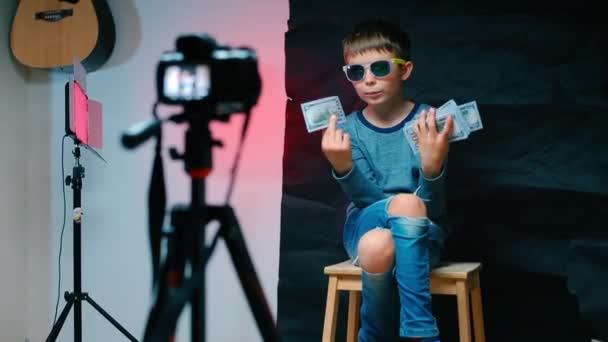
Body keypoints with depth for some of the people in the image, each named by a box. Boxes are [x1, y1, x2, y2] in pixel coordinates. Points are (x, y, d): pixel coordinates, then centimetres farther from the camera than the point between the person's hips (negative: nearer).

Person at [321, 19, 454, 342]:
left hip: (421, 233, -2)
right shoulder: (348, 129, -2)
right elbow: (367, 199, -14)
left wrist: (432, 167, -36)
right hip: (366, 222, 2)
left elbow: (432, 207, -15)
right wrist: (342, 167, -33)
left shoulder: (427, 121, -9)